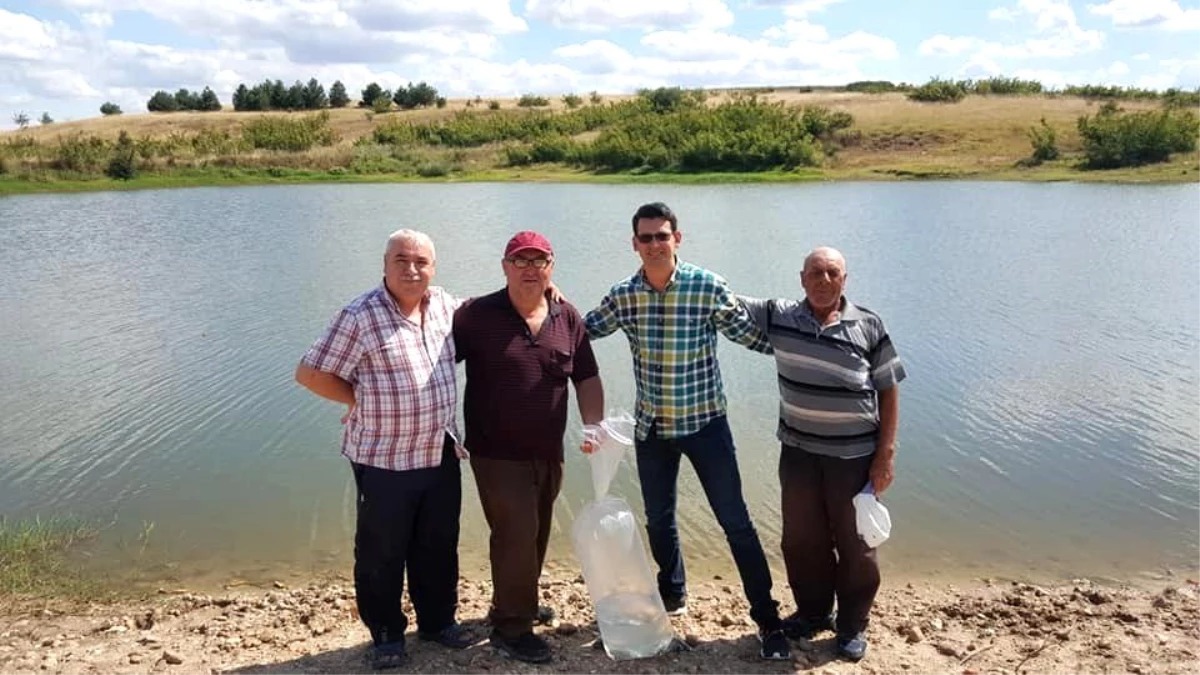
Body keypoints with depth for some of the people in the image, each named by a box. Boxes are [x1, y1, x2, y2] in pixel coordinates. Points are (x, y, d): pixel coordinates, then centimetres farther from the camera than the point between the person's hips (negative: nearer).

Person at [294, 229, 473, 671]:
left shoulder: (446, 306, 2)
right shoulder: (360, 316, -16)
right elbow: (310, 374, -11)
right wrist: (361, 400, -5)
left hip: (441, 453, 5)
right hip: (384, 459, -5)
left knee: (439, 546, 19)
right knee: (381, 553, 11)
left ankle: (438, 620, 39)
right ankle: (386, 635, 31)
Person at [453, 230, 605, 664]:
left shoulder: (568, 318, -1)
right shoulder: (475, 315, -12)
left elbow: (587, 379, 5)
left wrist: (594, 427, -8)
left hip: (549, 453, 5)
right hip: (497, 454, -5)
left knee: (535, 535, 20)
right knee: (517, 535, -5)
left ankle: (520, 604, 42)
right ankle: (510, 628, 15)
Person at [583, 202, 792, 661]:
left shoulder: (708, 287, -13)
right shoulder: (623, 296, -3)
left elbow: (753, 335, -7)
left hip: (705, 423, -3)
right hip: (651, 428, 4)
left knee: (735, 522, 0)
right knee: (658, 520, 19)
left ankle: (767, 618, 13)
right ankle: (673, 594, 43)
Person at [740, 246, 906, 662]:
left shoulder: (869, 326, -7)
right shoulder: (778, 317, -2)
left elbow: (888, 391, -3)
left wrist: (886, 454, -7)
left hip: (854, 455, -2)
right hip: (798, 452, 3)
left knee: (854, 543, 11)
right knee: (801, 538, 16)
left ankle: (853, 625, 32)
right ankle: (812, 612, 39)